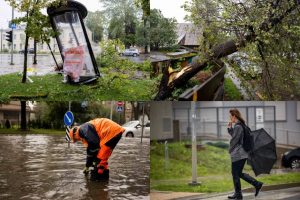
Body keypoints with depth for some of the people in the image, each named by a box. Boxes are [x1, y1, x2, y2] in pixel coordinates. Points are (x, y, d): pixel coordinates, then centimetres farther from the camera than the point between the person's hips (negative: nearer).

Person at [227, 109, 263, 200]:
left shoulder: (237, 127, -17)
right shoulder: (242, 125, 13)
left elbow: (234, 140, -16)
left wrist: (230, 150, -1)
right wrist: (229, 128, 9)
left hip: (237, 154, -10)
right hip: (242, 153, 10)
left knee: (235, 174, 1)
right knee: (239, 173, 17)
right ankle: (257, 184, 13)